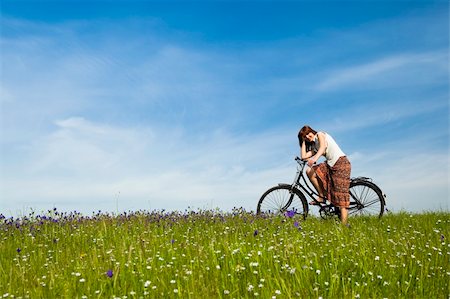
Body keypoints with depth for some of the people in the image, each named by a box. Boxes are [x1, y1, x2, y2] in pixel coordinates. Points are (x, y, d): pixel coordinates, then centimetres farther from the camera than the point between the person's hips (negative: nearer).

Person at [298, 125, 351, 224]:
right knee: (310, 171, -6)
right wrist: (303, 142, 18)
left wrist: (315, 158, -35)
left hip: (341, 162, -7)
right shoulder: (314, 147, 20)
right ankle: (322, 196, 3)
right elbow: (304, 156, 7)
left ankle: (344, 226, -10)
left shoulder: (320, 134, 2)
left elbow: (323, 146, -18)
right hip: (330, 165, 8)